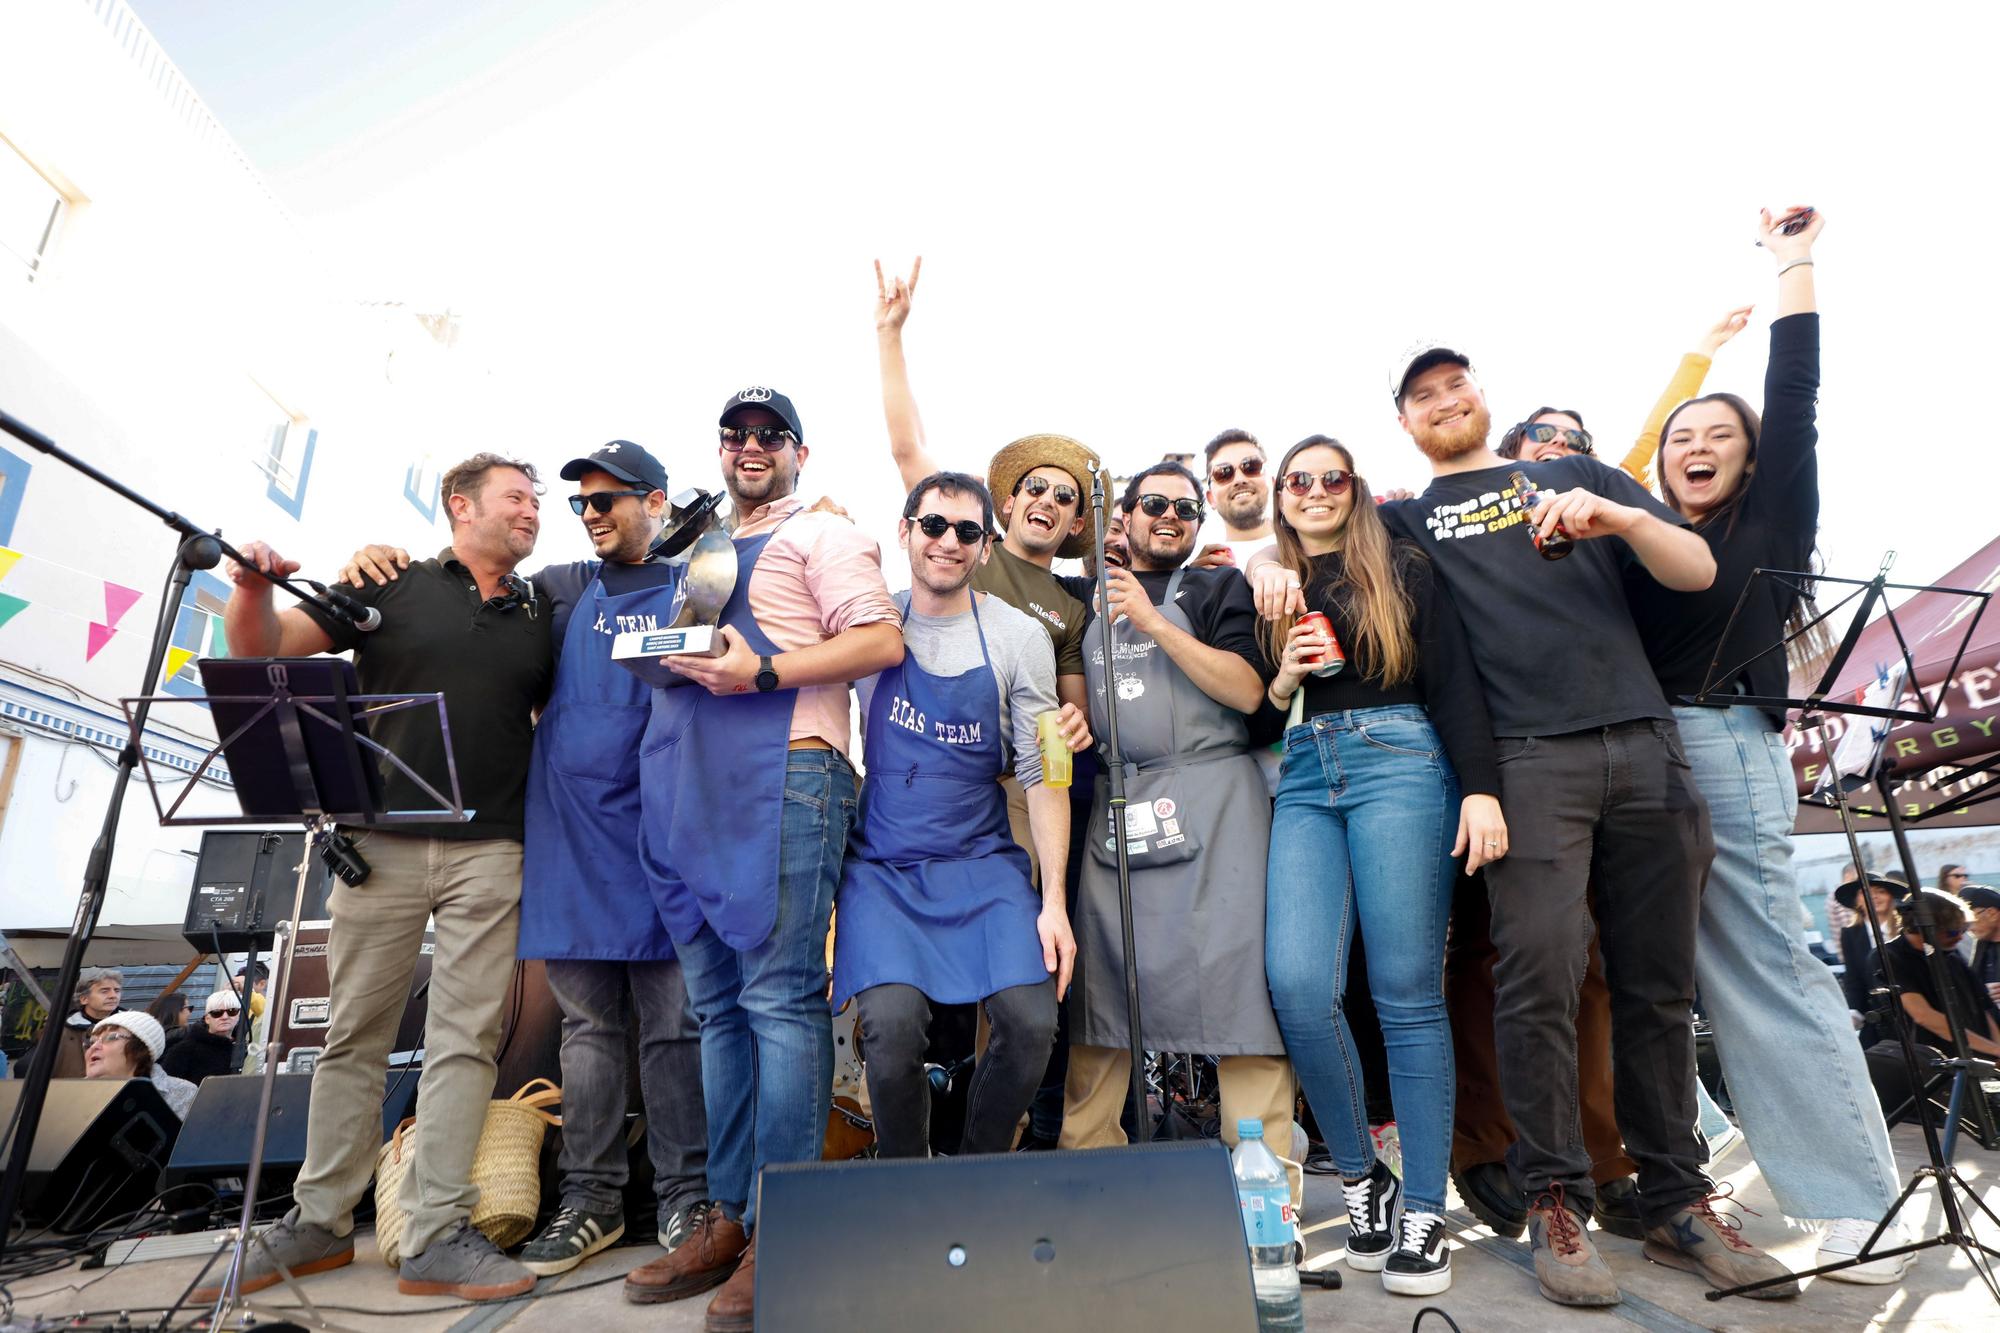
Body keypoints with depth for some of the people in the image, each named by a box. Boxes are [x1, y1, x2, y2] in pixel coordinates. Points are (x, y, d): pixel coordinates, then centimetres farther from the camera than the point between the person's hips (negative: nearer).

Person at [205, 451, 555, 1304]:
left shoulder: (539, 615, 13)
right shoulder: (392, 586, 6)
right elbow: (265, 650, 3)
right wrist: (253, 588, -18)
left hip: (489, 851, 1)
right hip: (382, 841, -1)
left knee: (465, 1041, -1)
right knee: (354, 1037, 8)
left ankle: (438, 1237, 6)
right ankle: (320, 1223, 23)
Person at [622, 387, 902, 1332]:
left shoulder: (820, 535, 6)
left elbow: (881, 641, -8)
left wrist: (763, 670, -15)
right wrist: (666, 655, 8)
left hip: (781, 771, -7)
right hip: (688, 785, 8)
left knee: (780, 1000, -8)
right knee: (717, 1006, 10)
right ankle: (726, 1219, 20)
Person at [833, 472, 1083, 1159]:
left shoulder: (1020, 638, 1)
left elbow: (1041, 774, 0)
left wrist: (1053, 901, -7)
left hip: (984, 863, 1)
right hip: (882, 863, 0)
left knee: (1031, 1020, -17)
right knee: (892, 1020, -23)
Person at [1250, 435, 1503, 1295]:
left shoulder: (1401, 571, 11)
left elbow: (1454, 682, 1)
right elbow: (1250, 726, 19)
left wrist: (1481, 789, -11)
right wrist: (1280, 686, -2)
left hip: (1398, 763, -2)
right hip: (1305, 781, 3)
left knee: (1407, 992, -5)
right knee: (1299, 987, -13)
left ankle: (1424, 1210, 8)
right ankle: (1361, 1177, 10)